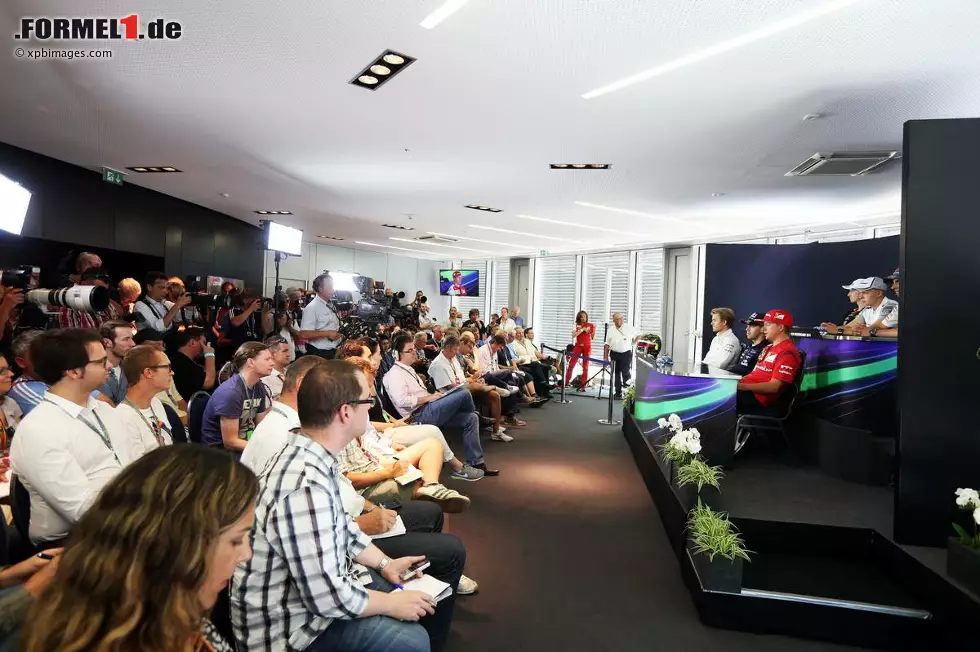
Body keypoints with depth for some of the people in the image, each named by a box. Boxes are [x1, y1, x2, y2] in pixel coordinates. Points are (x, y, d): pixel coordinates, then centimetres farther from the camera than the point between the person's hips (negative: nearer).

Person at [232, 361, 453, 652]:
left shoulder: (313, 456, -3)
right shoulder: (305, 485, -34)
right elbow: (326, 597, -29)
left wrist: (385, 563, 4)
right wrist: (392, 604, -15)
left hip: (322, 580, 9)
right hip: (290, 625, -9)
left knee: (431, 597, 11)